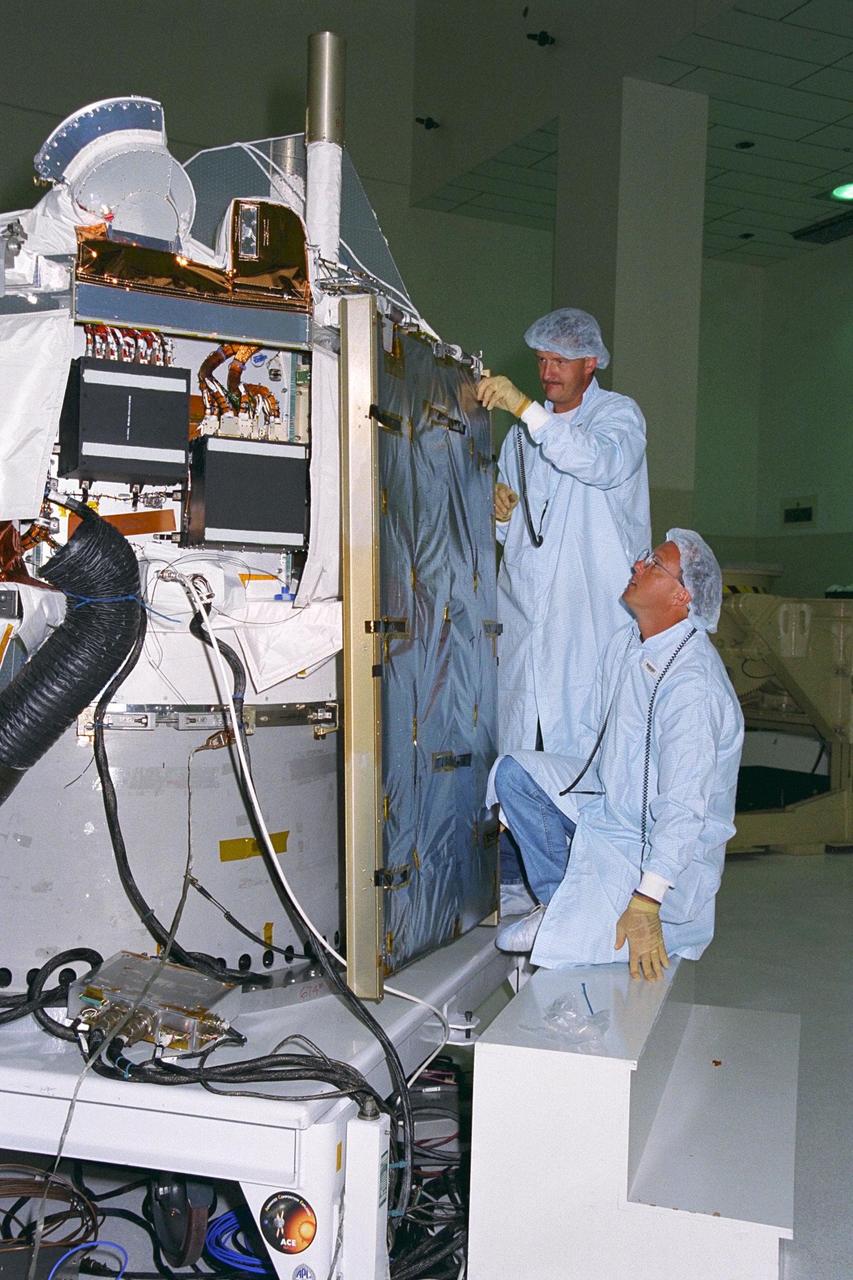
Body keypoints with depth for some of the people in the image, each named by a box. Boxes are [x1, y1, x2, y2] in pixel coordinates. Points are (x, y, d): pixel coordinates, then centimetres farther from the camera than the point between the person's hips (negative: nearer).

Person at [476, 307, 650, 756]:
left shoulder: (619, 413, 3)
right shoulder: (524, 430, 21)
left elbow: (602, 464, -22)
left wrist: (526, 407, -26)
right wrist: (499, 513, 2)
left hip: (590, 613, -5)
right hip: (521, 605, 5)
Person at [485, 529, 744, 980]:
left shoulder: (693, 686, -28)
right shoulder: (627, 643, 0)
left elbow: (683, 809, -29)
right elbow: (590, 735, 13)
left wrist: (644, 902, -29)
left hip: (660, 846, -8)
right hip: (607, 799, 8)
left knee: (566, 943, -20)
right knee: (512, 770, -7)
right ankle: (559, 902, 3)